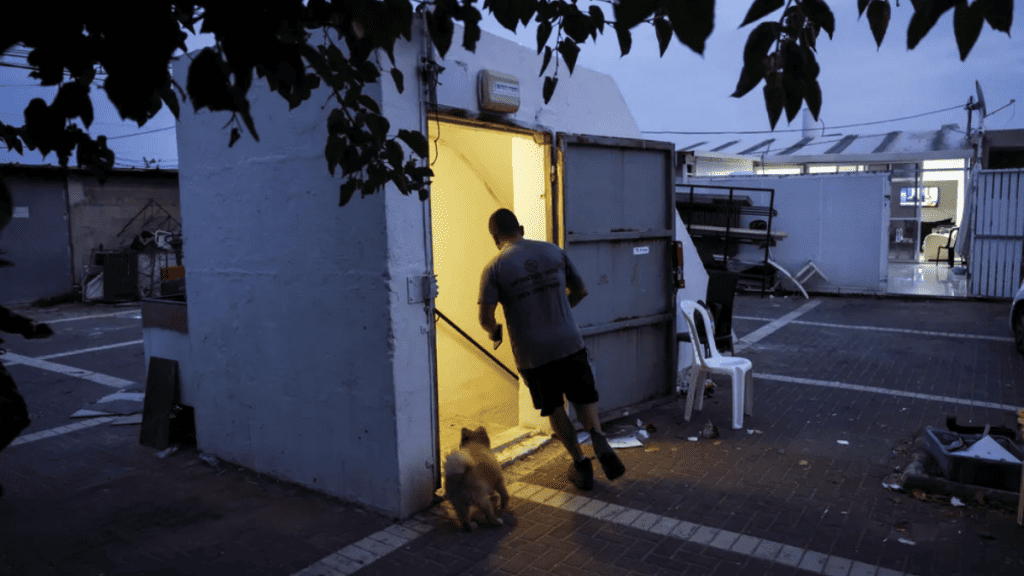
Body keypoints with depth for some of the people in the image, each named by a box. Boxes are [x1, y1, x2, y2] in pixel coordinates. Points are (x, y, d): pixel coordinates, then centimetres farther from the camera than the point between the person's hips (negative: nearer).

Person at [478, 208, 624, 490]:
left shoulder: (494, 268, -8)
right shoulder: (554, 251, 3)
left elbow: (485, 317, -13)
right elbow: (580, 291, 10)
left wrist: (495, 333, 9)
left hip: (532, 352, -2)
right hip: (569, 342, 2)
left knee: (555, 410, 16)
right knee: (583, 397, 18)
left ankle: (580, 464, 21)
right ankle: (598, 436, -9)